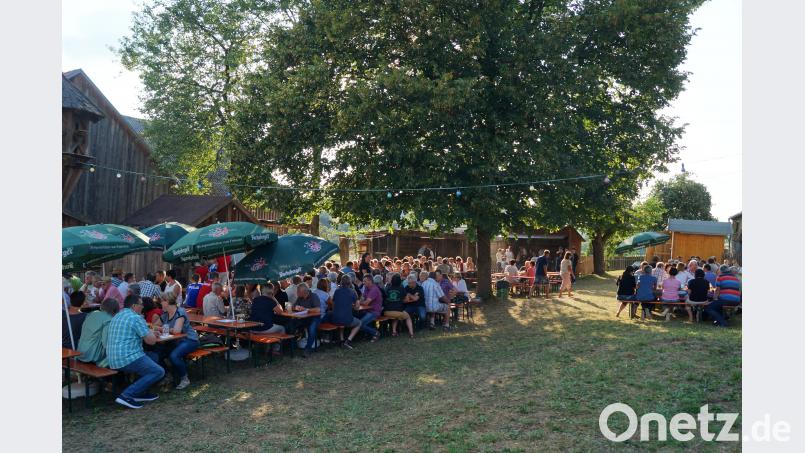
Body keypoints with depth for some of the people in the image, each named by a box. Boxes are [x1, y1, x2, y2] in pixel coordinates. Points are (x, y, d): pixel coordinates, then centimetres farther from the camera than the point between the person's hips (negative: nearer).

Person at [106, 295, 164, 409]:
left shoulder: (117, 317, 17)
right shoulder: (136, 318, -12)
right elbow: (151, 341, -11)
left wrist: (149, 333, 25)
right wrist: (151, 334, 11)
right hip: (128, 359, -10)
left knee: (154, 356, 21)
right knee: (158, 372, -7)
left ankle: (140, 392, 16)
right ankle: (126, 395, -13)